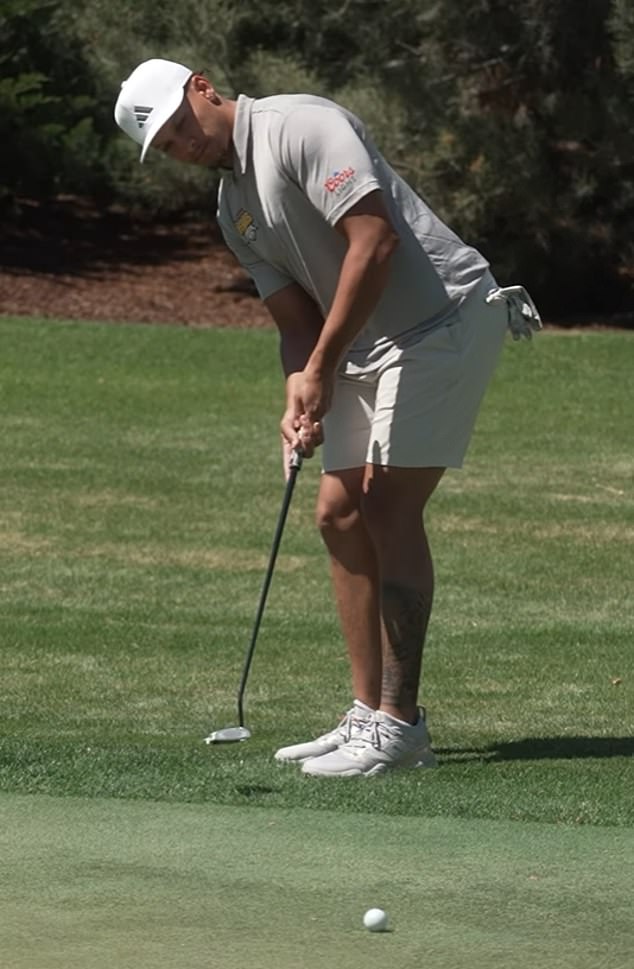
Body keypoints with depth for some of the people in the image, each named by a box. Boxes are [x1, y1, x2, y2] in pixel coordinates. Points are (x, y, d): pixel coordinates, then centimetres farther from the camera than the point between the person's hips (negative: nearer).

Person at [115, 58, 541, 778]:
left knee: (389, 508, -14)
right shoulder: (234, 210, 15)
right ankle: (369, 716, 9)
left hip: (445, 313, -10)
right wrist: (298, 402, -8)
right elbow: (296, 318, 13)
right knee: (339, 513, 5)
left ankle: (400, 725, -13)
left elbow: (374, 240, -22)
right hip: (370, 343, 10)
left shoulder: (302, 126, -13)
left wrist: (323, 370, -19)